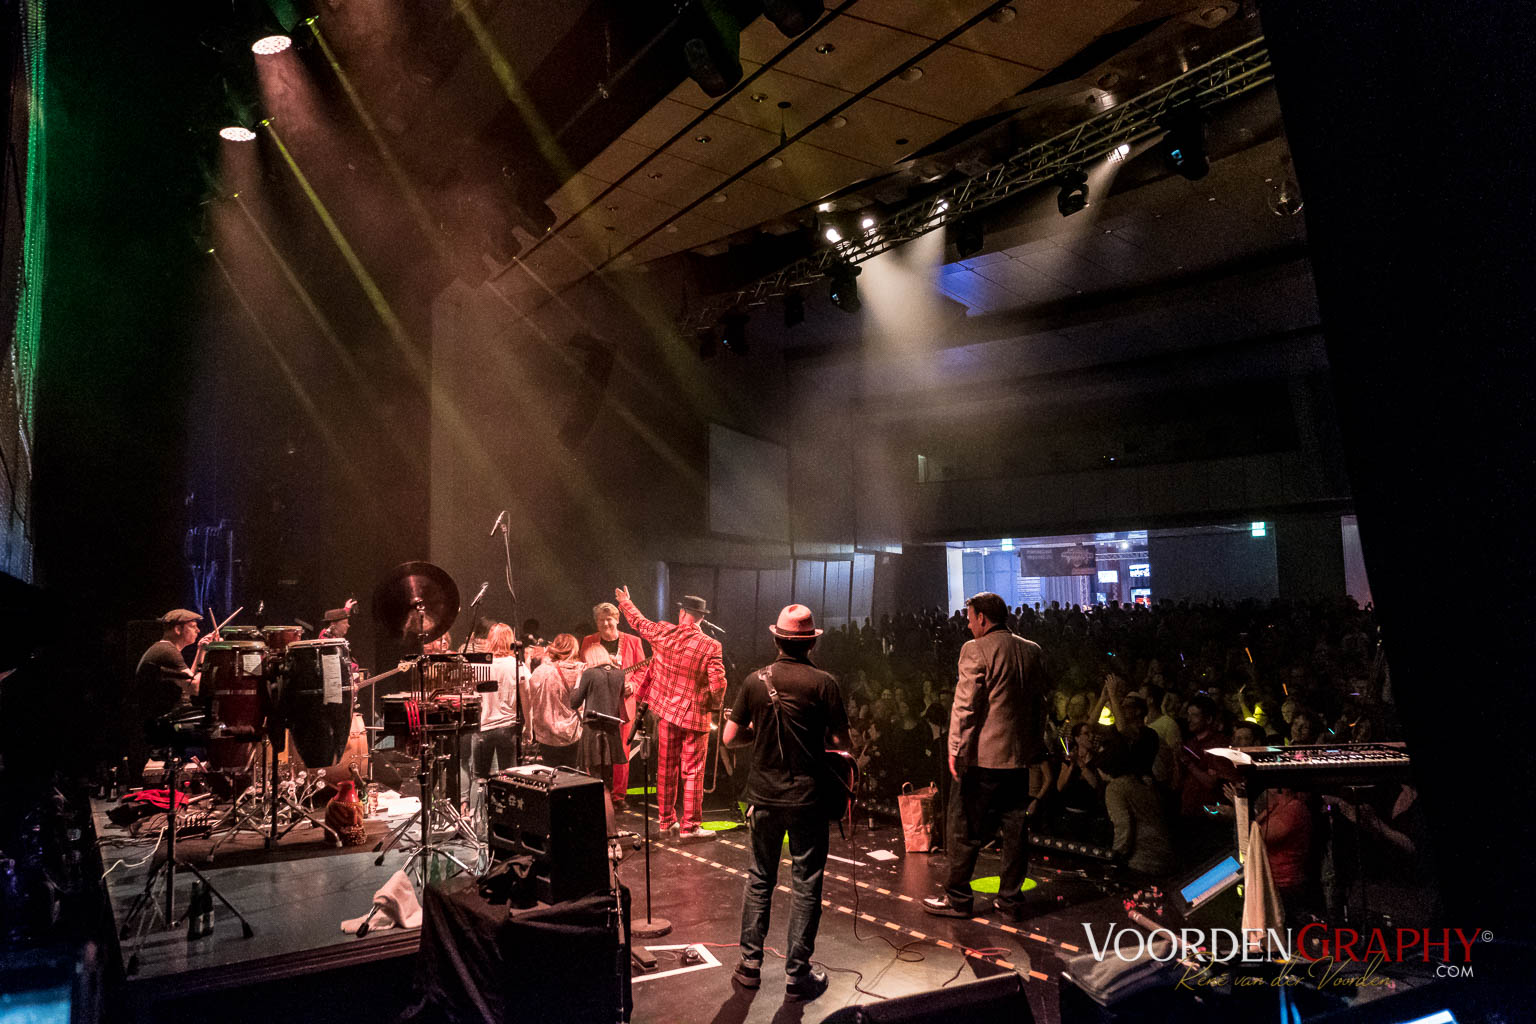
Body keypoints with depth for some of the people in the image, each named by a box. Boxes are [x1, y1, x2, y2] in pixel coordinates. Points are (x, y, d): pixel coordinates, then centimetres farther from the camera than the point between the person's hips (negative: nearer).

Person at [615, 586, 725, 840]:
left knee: (666, 767, 16)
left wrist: (625, 602, 32)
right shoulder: (710, 646, -16)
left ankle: (666, 819, 28)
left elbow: (639, 622, 13)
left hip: (666, 710, 4)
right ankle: (690, 826, 7)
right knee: (692, 772, 4)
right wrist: (714, 705, 2)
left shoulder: (663, 633, -6)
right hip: (695, 715, -4)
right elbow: (718, 685, -20)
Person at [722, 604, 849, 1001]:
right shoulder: (823, 683, -12)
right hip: (807, 798, -3)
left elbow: (730, 738, 1)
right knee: (805, 885, 7)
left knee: (759, 879, 17)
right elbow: (841, 742, -10)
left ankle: (750, 964, 25)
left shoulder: (755, 681, -3)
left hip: (763, 796, 3)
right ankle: (797, 974, 14)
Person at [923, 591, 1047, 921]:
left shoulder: (975, 650, -12)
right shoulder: (1032, 650, 8)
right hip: (1021, 755, 6)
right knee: (1015, 829, 13)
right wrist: (1036, 743, 20)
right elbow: (1040, 703, 13)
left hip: (984, 757, -6)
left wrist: (956, 750, -10)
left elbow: (965, 705, -15)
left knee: (964, 829, 5)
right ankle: (1011, 899, 20)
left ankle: (957, 899, 12)